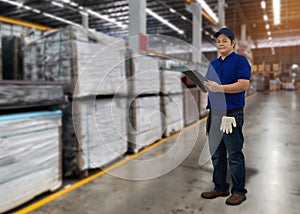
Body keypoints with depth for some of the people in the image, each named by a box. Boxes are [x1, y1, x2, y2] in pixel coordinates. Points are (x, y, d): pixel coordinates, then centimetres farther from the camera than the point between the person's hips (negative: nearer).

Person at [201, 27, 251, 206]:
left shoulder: (240, 60, -3)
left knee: (234, 155, 1)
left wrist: (219, 88, -20)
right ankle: (220, 187, 26)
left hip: (232, 114, -7)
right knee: (216, 154, 12)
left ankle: (239, 191, 16)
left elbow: (243, 85, -15)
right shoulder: (213, 64, 19)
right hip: (214, 114, 7)